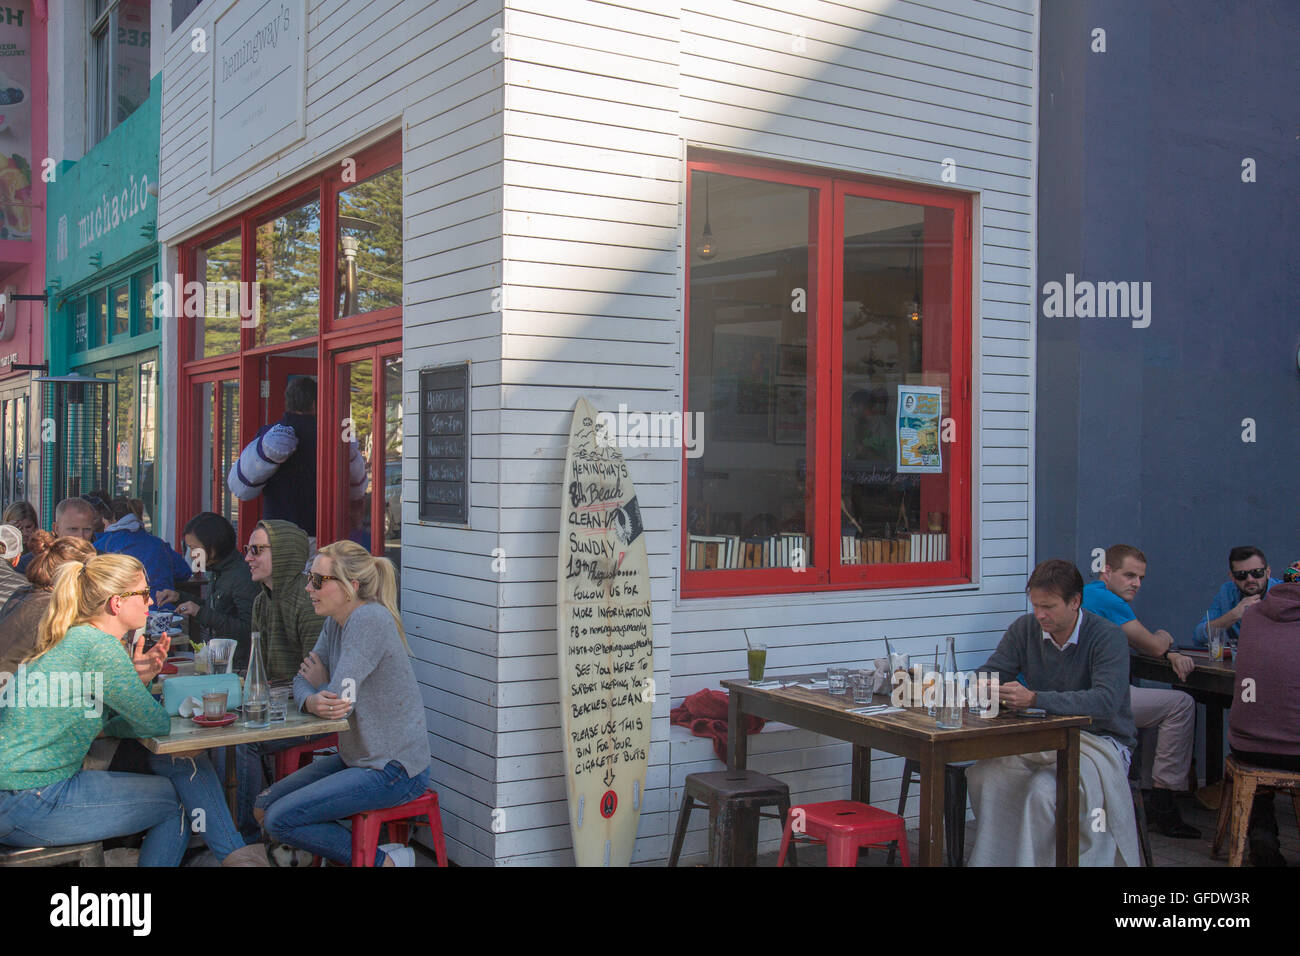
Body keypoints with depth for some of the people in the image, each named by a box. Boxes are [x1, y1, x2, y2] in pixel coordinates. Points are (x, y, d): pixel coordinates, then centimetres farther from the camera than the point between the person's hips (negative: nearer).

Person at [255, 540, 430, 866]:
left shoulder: (369, 619, -21)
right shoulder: (335, 621, 8)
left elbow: (341, 700, -25)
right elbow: (301, 680, 6)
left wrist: (320, 686, -1)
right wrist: (312, 701, -19)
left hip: (393, 770, -10)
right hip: (357, 759, 10)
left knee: (280, 819, -13)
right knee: (263, 807, 10)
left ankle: (383, 860, -1)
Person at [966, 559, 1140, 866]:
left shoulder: (1107, 637, -13)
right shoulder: (1025, 629, 3)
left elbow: (1106, 701, -28)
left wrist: (1035, 699, -38)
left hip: (1099, 740, -5)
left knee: (1043, 790, -33)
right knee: (984, 777, -22)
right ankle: (995, 859, -6)